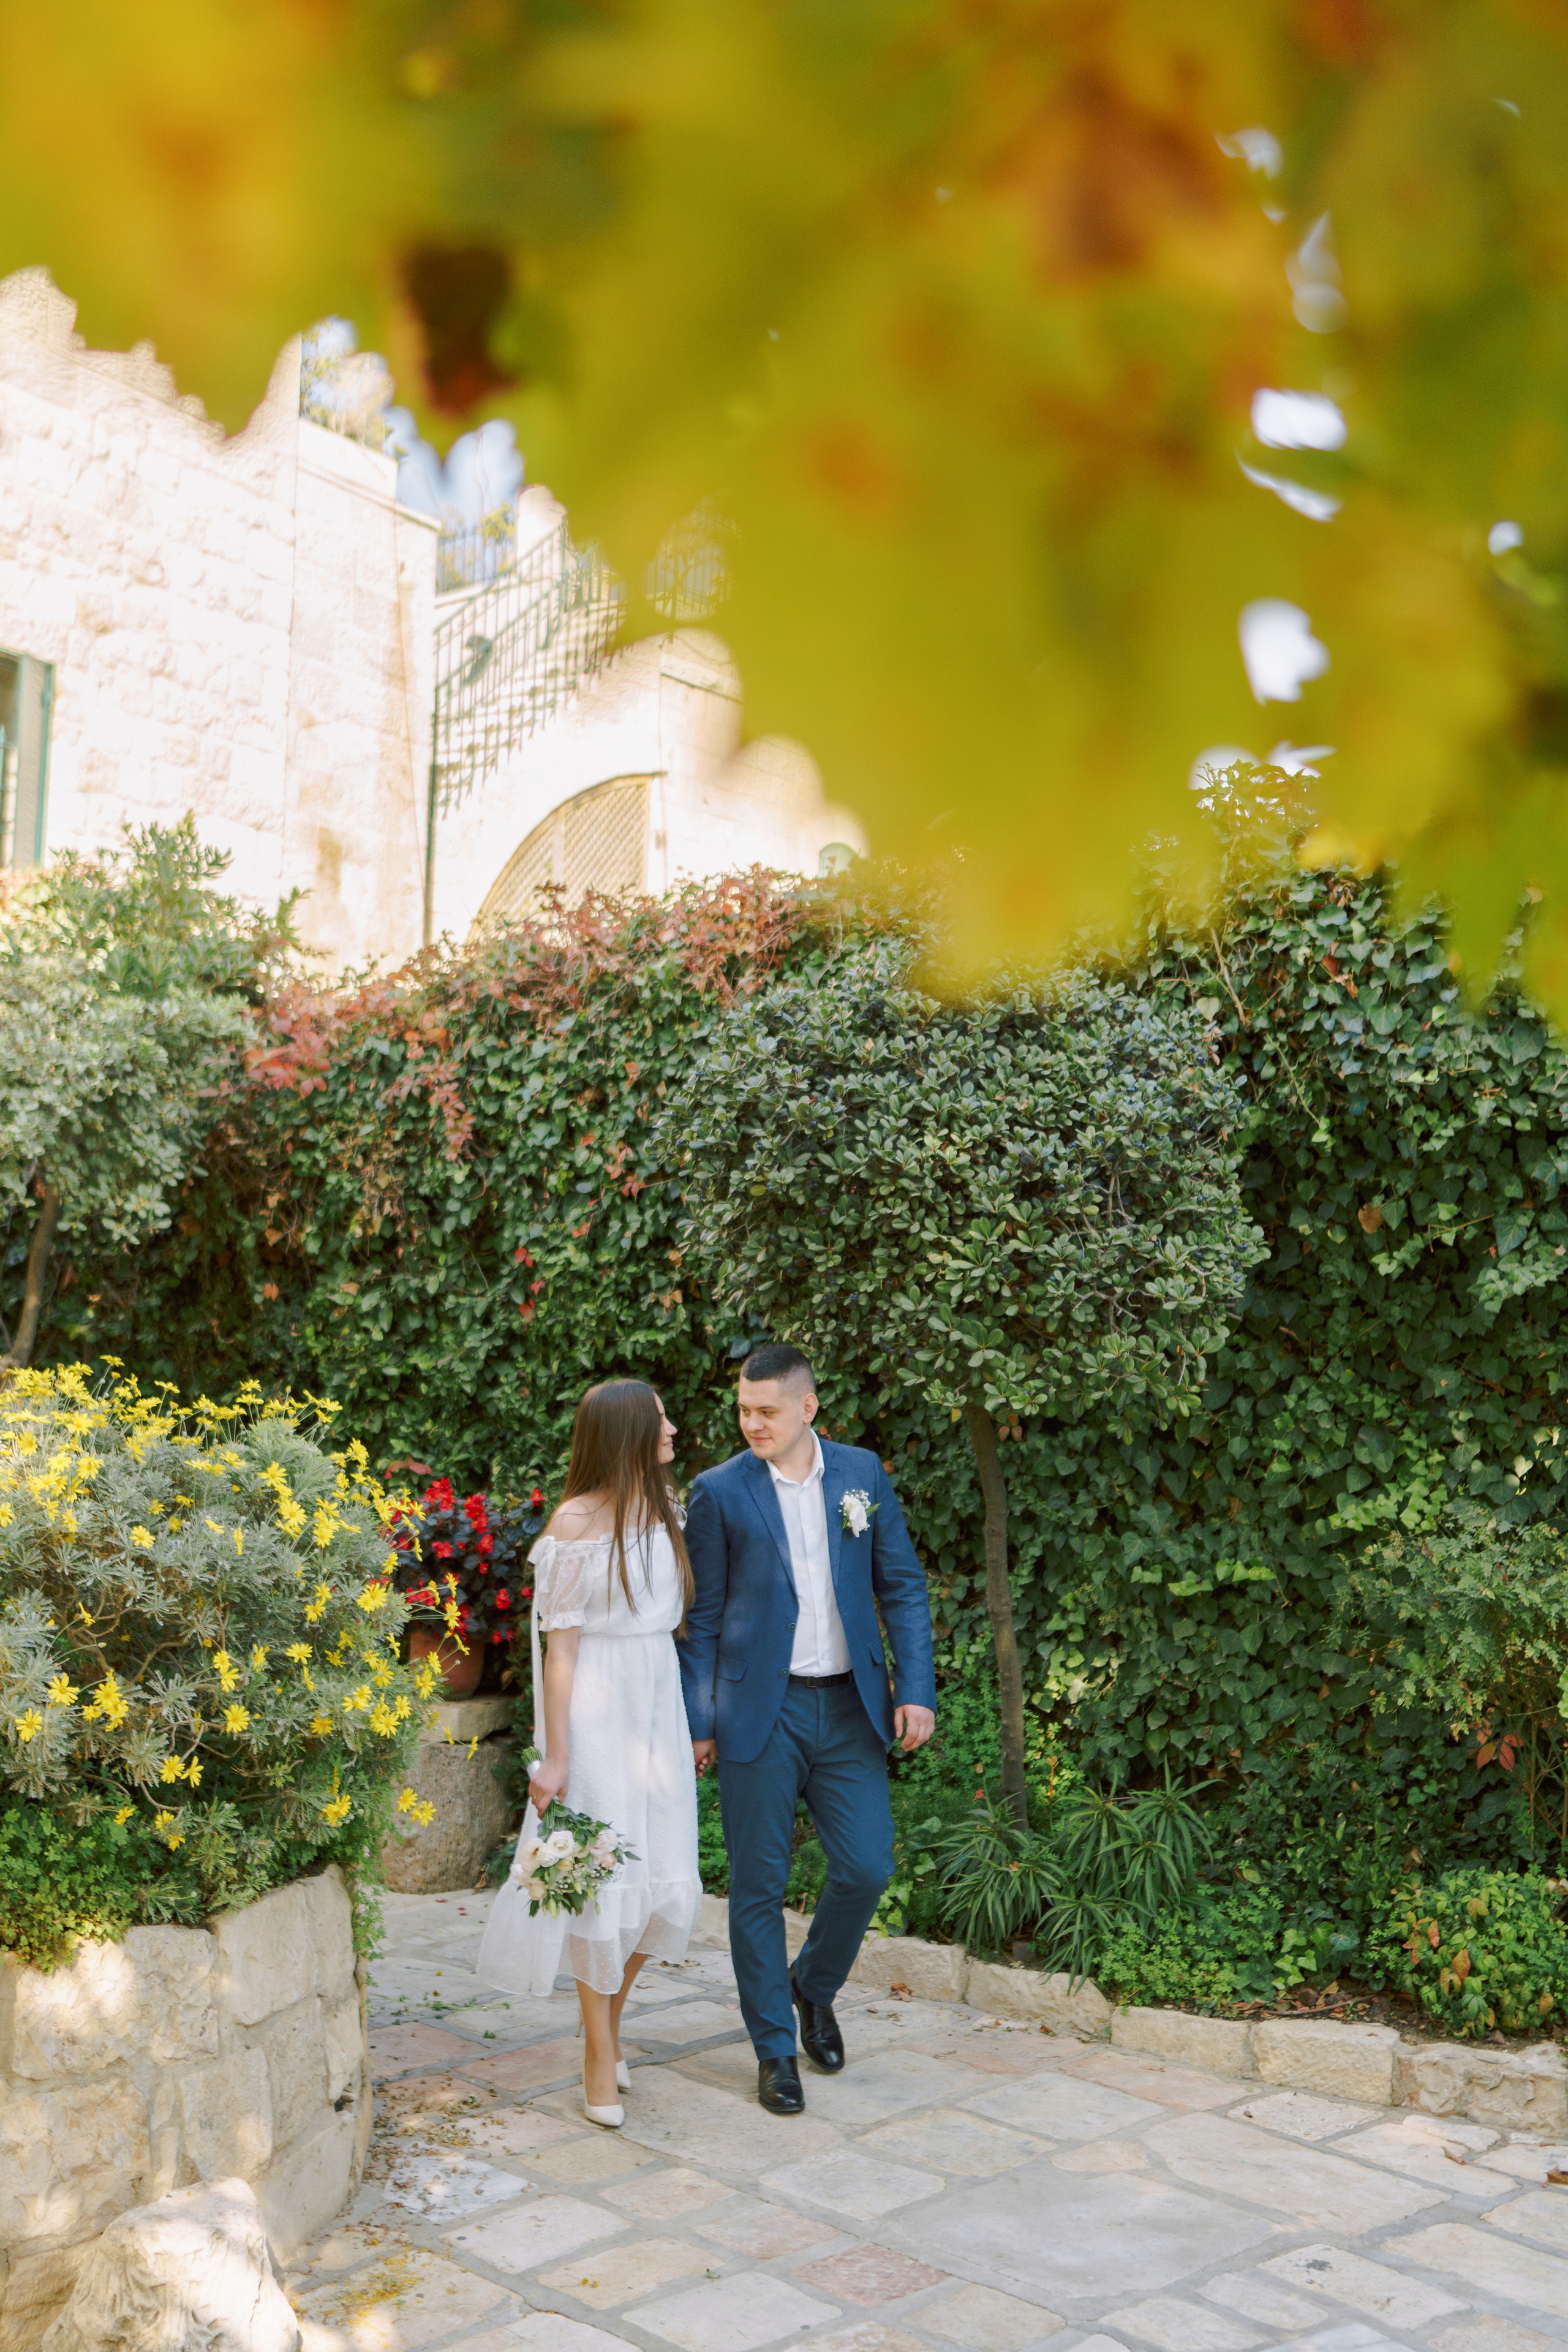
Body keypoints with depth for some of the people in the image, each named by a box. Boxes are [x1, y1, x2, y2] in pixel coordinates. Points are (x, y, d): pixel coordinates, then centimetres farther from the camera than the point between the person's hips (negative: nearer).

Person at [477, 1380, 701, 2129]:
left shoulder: (665, 1507, 9)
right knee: (600, 1878, 0)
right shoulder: (577, 1522, -10)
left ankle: (607, 2020, 29)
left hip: (661, 1703, 6)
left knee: (664, 1878, 7)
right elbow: (560, 1646, -10)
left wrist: (698, 1725, 11)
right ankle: (600, 2057, 14)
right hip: (598, 1709, -6)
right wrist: (556, 1757, -12)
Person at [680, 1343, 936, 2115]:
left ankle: (814, 1985, 31)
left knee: (867, 1867, 1)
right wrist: (698, 1723, -4)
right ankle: (775, 2050, 21)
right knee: (758, 1886, 4)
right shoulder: (719, 1492, -4)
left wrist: (916, 1690, -1)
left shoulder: (863, 1474, 3)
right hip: (760, 1712, -2)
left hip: (848, 1708, 2)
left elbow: (902, 1588, 7)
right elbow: (700, 1617, -1)